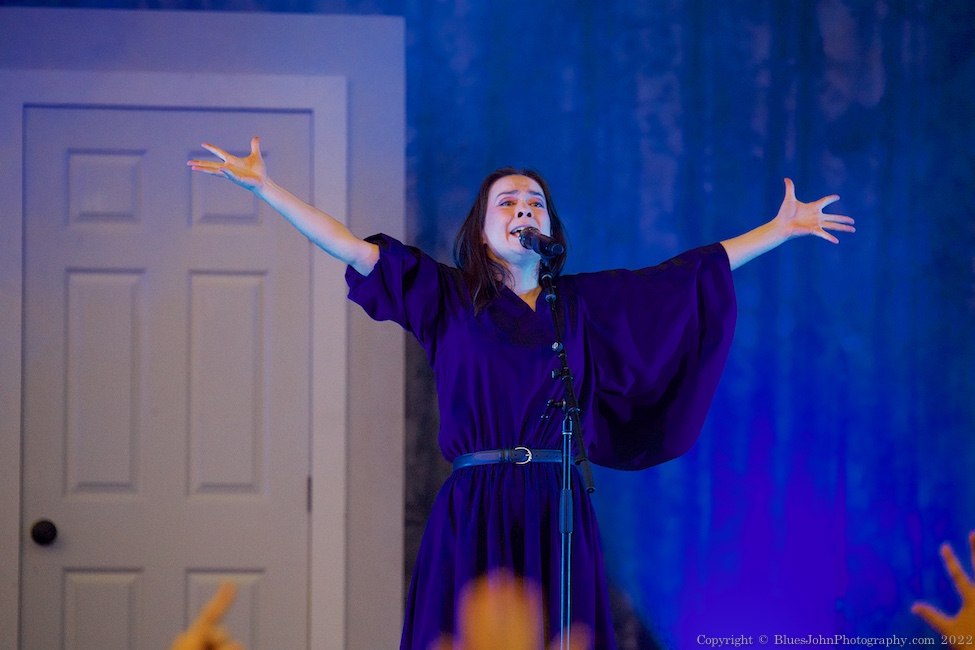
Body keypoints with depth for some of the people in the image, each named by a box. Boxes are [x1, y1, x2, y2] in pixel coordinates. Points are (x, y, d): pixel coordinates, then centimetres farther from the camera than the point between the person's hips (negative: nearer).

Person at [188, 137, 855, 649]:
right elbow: (354, 248, 4)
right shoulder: (448, 296, 8)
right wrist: (264, 185, -1)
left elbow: (697, 271, 15)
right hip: (472, 515, -1)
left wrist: (783, 229, 15)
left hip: (558, 516, 1)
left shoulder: (583, 302, 13)